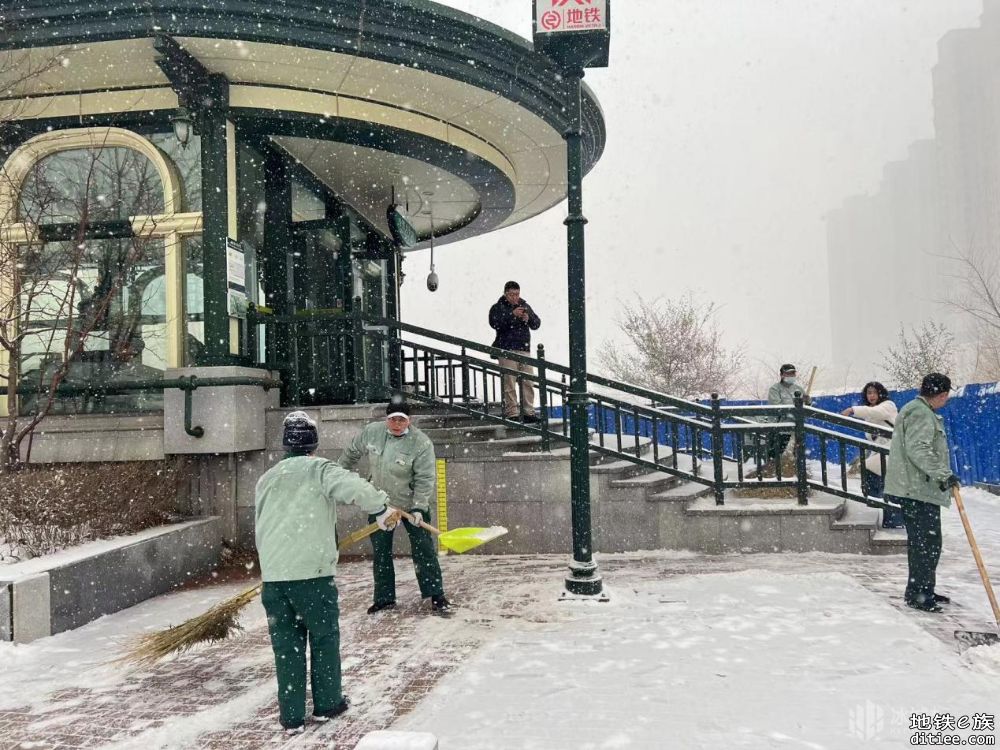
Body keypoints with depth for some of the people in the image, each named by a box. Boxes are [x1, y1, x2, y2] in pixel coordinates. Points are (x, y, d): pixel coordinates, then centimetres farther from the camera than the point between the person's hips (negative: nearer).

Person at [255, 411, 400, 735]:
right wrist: (383, 507, -9)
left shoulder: (266, 479, 16)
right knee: (324, 637, 13)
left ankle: (291, 717, 17)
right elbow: (353, 487, -21)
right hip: (312, 572, -4)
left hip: (272, 575, 5)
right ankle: (327, 704, 23)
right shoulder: (319, 469, -2)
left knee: (286, 644, 12)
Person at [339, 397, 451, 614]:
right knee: (380, 553, 11)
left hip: (412, 504, -3)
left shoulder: (421, 443, -22)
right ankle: (384, 598, 24)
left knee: (423, 550, -2)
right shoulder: (370, 432, -11)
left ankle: (436, 595, 9)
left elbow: (425, 480, -21)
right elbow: (351, 454, 7)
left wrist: (419, 508, -28)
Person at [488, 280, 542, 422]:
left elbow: (536, 324, 12)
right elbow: (495, 323, -16)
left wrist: (529, 318, -10)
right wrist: (512, 315, -24)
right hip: (507, 351, -5)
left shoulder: (525, 306, 17)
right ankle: (511, 413, -3)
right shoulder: (498, 308, 2)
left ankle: (528, 412, 9)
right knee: (509, 383, -7)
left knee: (528, 382, 3)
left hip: (524, 349, 5)